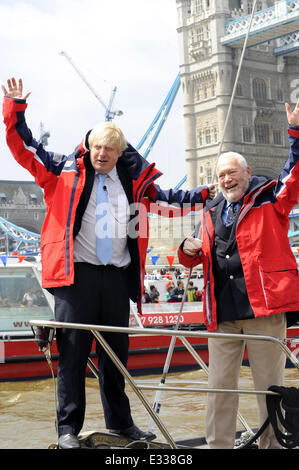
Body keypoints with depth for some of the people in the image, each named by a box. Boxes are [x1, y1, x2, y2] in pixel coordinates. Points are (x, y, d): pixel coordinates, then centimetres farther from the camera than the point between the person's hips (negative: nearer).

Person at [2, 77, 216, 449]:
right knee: (72, 352, -3)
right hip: (76, 274, -4)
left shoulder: (134, 184, 15)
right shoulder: (65, 171, 5)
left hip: (117, 277, 4)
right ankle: (68, 428, 5)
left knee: (116, 354, 12)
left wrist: (205, 194, 19)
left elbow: (168, 199, 26)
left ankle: (119, 421, 25)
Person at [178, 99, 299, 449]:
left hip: (264, 307, -4)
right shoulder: (211, 213, 20)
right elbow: (193, 259, 27)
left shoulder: (269, 199, 7)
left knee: (269, 385, 2)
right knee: (219, 386, 7)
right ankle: (218, 446, 15)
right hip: (222, 315, 5)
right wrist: (189, 250, 4)